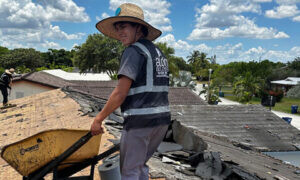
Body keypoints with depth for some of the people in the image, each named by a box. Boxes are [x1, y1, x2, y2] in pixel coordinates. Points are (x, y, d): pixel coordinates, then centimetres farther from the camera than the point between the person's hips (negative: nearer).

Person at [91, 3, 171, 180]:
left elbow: (120, 93, -16)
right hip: (162, 119, 9)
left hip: (140, 121, -9)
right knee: (141, 164, 23)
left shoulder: (134, 51, -10)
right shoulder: (159, 53, 17)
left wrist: (98, 119, -7)